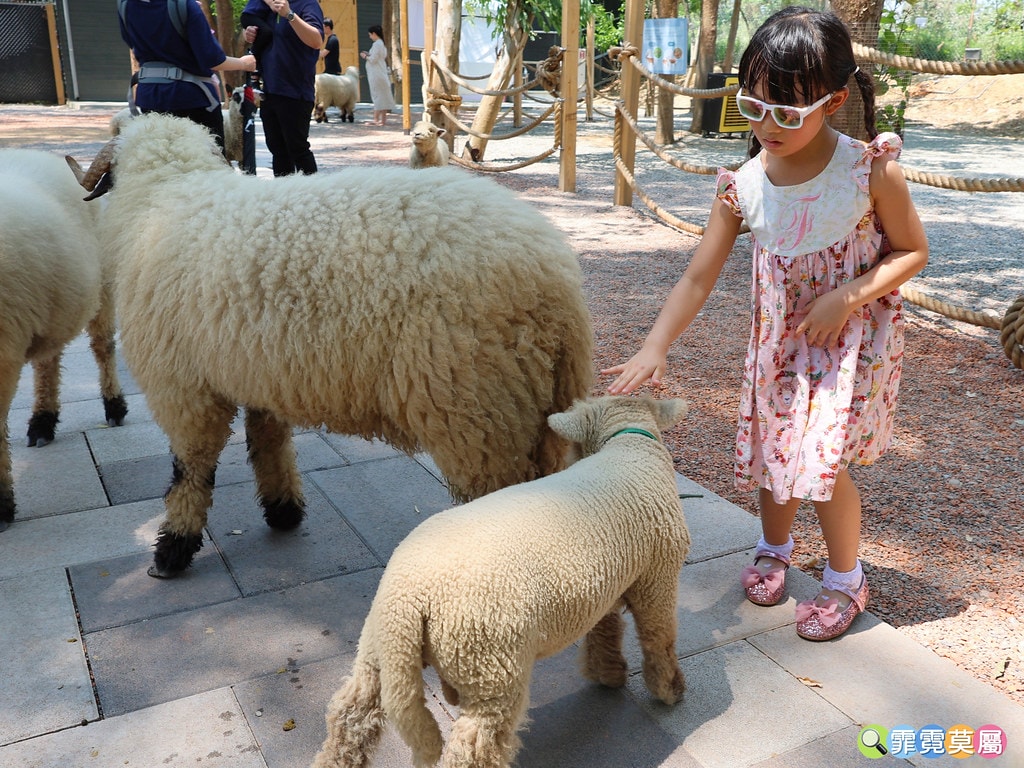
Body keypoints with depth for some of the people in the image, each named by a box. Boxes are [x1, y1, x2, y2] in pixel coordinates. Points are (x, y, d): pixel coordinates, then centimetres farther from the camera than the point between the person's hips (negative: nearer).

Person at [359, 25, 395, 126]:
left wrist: (365, 57, -2)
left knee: (378, 96, -9)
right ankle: (383, 119, 12)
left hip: (377, 75, -9)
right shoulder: (381, 43, 15)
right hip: (381, 73, 9)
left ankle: (376, 119, -9)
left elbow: (373, 59, -18)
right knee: (382, 97, 9)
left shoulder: (376, 44, -14)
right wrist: (368, 55, 12)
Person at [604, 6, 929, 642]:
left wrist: (847, 295, -22)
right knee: (772, 448, 12)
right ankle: (775, 548, 43)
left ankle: (846, 578, 18)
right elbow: (699, 278, -11)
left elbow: (913, 251, -7)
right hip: (778, 335, 3)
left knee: (821, 457, -9)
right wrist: (656, 347, -22)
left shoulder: (871, 171, -20)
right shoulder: (743, 185, -13)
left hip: (854, 333, -3)